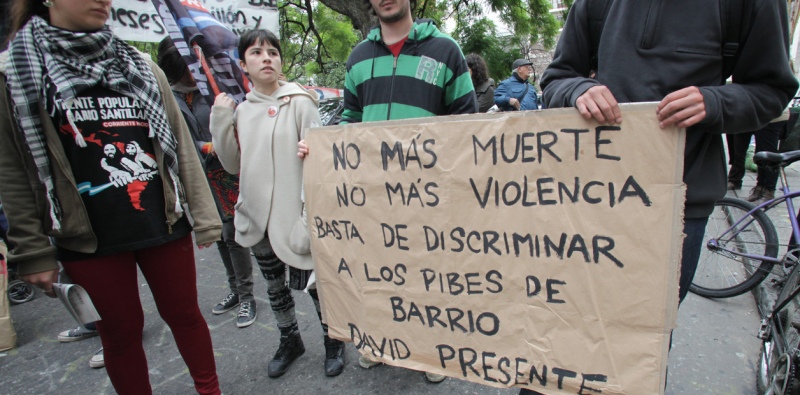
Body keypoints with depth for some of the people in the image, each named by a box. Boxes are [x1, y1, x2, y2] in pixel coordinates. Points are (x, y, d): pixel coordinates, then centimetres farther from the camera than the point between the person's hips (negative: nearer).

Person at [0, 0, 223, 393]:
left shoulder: (139, 66, 6)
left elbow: (181, 147, 4)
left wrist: (203, 217, 1)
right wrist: (33, 252, -3)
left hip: (163, 225, 2)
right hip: (89, 239, -1)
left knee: (184, 314, 13)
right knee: (121, 330, 12)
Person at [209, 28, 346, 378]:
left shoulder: (299, 102, -8)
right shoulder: (241, 111, 8)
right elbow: (233, 165, 8)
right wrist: (220, 119, -1)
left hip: (293, 214, -5)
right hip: (258, 216, 6)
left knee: (312, 280, 4)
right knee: (274, 285, 18)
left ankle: (333, 340, 28)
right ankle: (290, 340, 39)